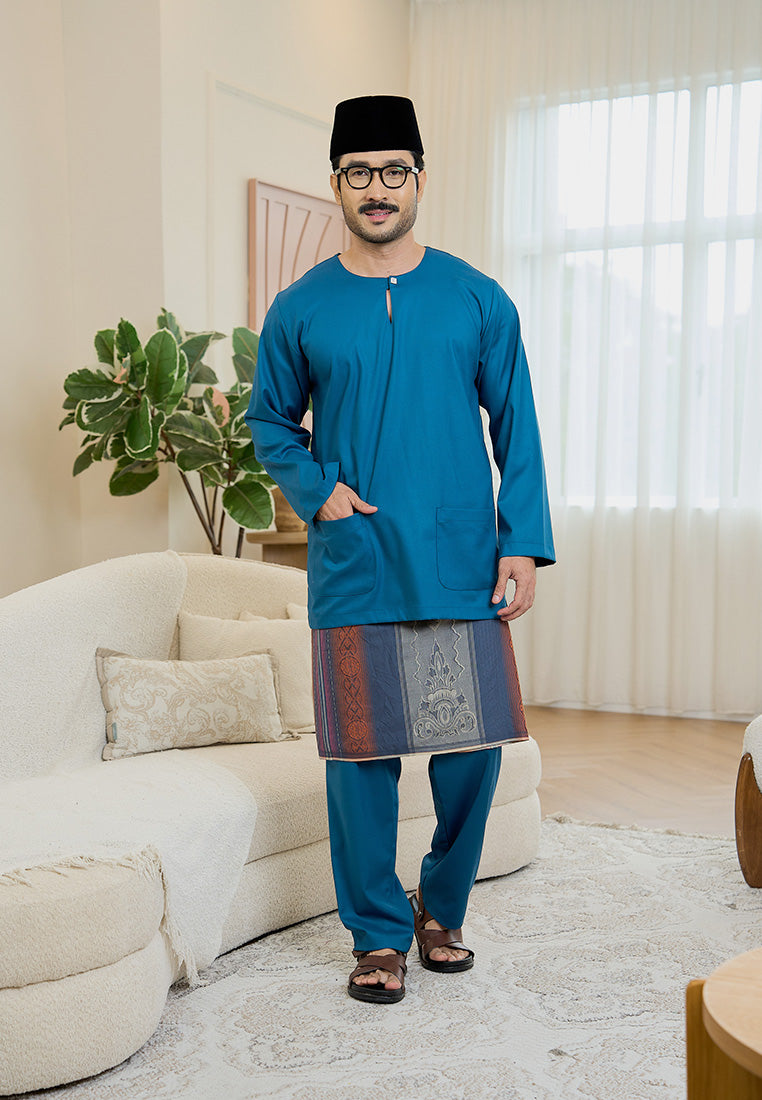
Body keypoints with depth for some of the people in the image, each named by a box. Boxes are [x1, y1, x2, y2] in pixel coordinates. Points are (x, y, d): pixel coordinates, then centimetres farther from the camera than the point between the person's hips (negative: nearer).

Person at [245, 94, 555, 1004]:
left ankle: (440, 908, 29)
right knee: (361, 756, 3)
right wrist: (315, 488, -5)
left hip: (463, 569, 1)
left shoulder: (477, 300, 3)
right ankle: (379, 935, 21)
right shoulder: (300, 310, 3)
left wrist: (523, 544, -5)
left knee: (473, 748, 4)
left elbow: (515, 426, 4)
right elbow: (270, 421, 13)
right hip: (353, 574, 0)